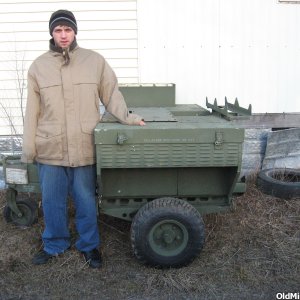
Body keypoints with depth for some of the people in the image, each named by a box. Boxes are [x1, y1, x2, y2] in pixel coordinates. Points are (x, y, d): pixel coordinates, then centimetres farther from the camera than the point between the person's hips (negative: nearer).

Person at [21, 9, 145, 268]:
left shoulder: (95, 61, 1)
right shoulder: (39, 66, 4)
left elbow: (111, 94, 6)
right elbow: (33, 111, 5)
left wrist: (127, 118, -6)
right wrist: (28, 149, 3)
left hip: (84, 148, -1)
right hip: (50, 149, 2)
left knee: (86, 201, 10)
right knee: (52, 201, 13)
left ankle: (90, 245, 29)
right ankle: (54, 244, 33)